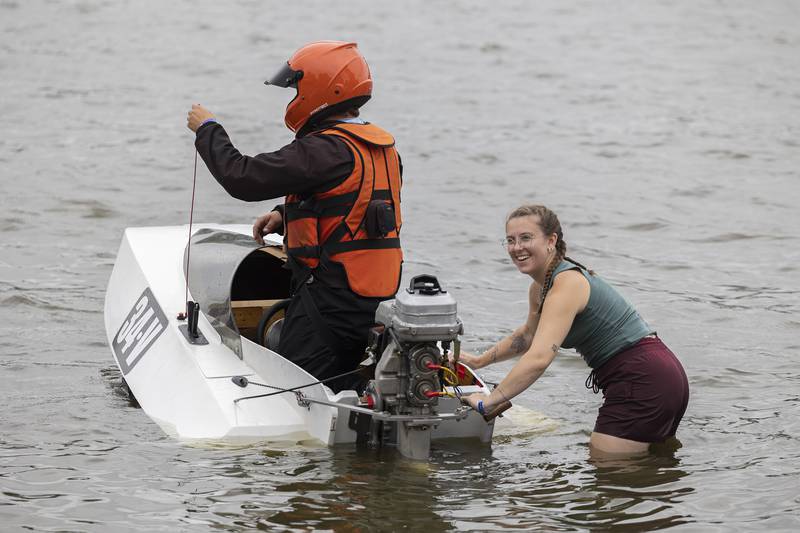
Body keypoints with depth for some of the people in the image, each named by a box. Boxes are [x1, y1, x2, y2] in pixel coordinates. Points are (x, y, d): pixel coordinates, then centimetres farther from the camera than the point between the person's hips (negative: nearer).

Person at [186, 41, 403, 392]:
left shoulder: (327, 150, -18)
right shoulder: (382, 148, 12)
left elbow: (243, 178, -20)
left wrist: (207, 128, -4)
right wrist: (284, 215, 13)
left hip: (332, 300, -9)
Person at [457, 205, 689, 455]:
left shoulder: (567, 284, -20)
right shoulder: (540, 287, 9)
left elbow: (539, 359, -31)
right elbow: (529, 334, 32)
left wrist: (487, 402, -31)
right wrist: (478, 361, 29)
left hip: (644, 381, -10)